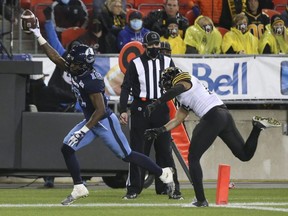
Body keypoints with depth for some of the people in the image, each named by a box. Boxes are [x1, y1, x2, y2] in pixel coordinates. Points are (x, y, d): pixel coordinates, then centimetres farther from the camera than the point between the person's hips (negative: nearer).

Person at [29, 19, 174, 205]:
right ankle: (79, 188, 6)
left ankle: (164, 174, 12)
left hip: (105, 122, -9)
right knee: (67, 148, 0)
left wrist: (84, 129, -28)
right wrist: (38, 35, -4)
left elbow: (100, 110, -28)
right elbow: (55, 57, 1)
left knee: (127, 155, -1)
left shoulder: (91, 81, -28)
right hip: (91, 120, 9)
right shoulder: (76, 71, -4)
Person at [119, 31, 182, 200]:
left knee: (165, 150, 0)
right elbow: (126, 88, 0)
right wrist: (123, 110, -10)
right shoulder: (135, 64, 3)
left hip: (161, 109, 1)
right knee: (138, 150, 0)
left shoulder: (167, 62, 9)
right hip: (141, 108, -1)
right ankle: (134, 189, 4)